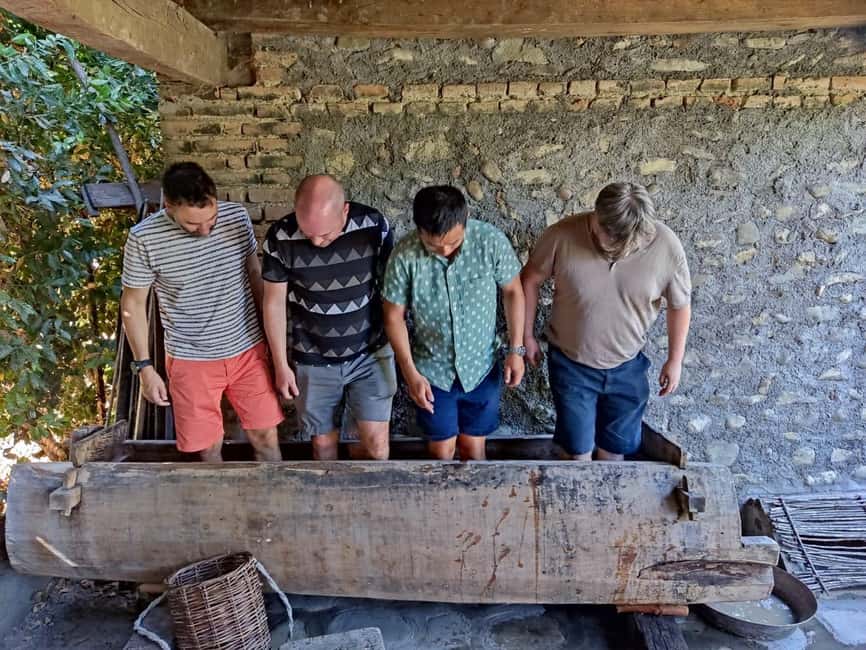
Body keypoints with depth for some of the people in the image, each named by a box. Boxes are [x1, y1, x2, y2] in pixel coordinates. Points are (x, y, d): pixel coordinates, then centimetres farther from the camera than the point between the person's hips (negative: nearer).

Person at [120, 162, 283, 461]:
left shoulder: (237, 216, -8)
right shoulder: (144, 238, -16)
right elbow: (133, 304, -4)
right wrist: (144, 367, -5)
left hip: (247, 350, 2)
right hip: (191, 360, -2)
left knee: (265, 436, 9)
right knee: (208, 447, 10)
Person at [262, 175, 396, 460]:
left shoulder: (374, 225, -18)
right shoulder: (280, 238, -18)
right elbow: (274, 302, -6)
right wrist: (281, 365, -1)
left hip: (371, 353, 0)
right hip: (314, 361, 0)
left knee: (376, 444, 1)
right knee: (323, 444, 12)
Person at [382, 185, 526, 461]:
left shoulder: (492, 241, -20)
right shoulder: (405, 255, -21)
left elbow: (512, 291, -4)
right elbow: (394, 317, -9)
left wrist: (516, 349, -5)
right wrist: (410, 373, -11)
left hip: (482, 368, 1)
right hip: (431, 371, 0)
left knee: (473, 448, 18)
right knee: (441, 451, 16)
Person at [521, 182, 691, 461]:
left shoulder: (666, 247, -22)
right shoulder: (562, 235, -25)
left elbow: (679, 305, -5)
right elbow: (530, 279, -8)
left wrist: (675, 359, 3)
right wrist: (527, 336, -2)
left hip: (627, 367, 2)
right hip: (570, 364, -1)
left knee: (616, 443, 21)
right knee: (577, 447, 14)